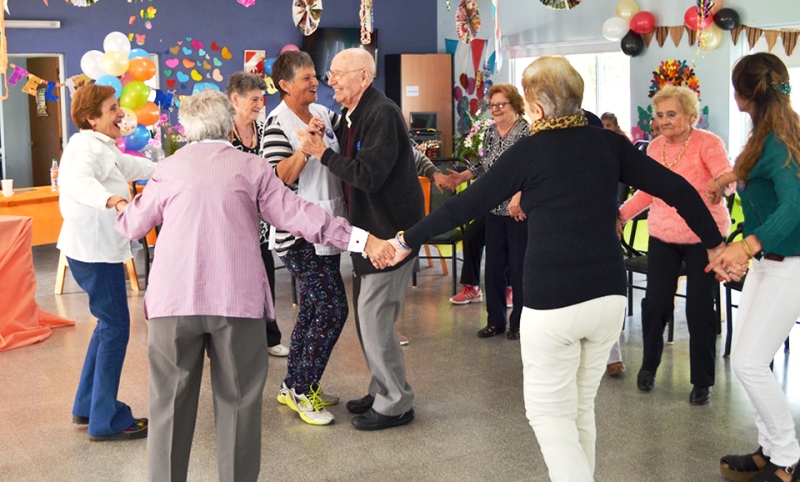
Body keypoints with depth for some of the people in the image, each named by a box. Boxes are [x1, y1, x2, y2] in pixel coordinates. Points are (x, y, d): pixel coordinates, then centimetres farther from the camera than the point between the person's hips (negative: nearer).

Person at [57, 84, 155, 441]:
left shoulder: (102, 148, 15)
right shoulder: (87, 148, -17)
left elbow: (131, 166, 31)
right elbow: (78, 182, -38)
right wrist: (108, 198, -56)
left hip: (98, 248, 11)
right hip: (94, 250, -11)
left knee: (109, 324, 17)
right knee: (115, 327, -6)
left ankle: (88, 407, 26)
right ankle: (107, 421, 1)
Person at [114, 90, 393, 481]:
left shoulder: (169, 168, 9)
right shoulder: (252, 167, 4)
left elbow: (133, 226, 19)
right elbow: (298, 215, 0)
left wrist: (121, 209, 42)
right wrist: (363, 240, 2)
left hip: (172, 301, 1)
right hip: (237, 300, -1)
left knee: (170, 405, 10)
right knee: (238, 403, 9)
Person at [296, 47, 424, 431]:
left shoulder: (382, 115, -18)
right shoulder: (354, 116, 12)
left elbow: (368, 175, -26)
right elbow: (347, 164, 13)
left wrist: (322, 152, -17)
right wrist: (321, 138, -3)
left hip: (390, 232, -10)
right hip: (369, 228, 10)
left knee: (375, 319, -6)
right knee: (369, 316, 16)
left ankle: (396, 404, 7)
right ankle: (382, 392, 29)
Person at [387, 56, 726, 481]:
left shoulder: (528, 152, -6)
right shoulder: (608, 144, 5)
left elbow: (465, 206, -2)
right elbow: (676, 189, 4)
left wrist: (408, 240, 8)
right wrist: (714, 242, 15)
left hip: (552, 302, -5)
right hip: (609, 297, 5)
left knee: (550, 412, 8)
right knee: (581, 408, 20)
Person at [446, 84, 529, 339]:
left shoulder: (526, 132, -12)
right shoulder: (490, 132, 9)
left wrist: (518, 197, -34)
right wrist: (461, 177, 5)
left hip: (519, 211, -6)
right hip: (495, 210, 7)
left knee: (518, 267, 2)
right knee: (493, 267, 10)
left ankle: (518, 323, 16)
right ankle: (495, 321, 22)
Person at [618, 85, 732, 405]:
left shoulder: (707, 143, -9)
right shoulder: (655, 146, 6)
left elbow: (727, 175, -25)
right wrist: (621, 214, 6)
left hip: (703, 237, -4)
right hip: (663, 237, 4)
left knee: (700, 308, -2)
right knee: (655, 303, 0)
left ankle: (702, 382, 14)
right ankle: (648, 366, 25)